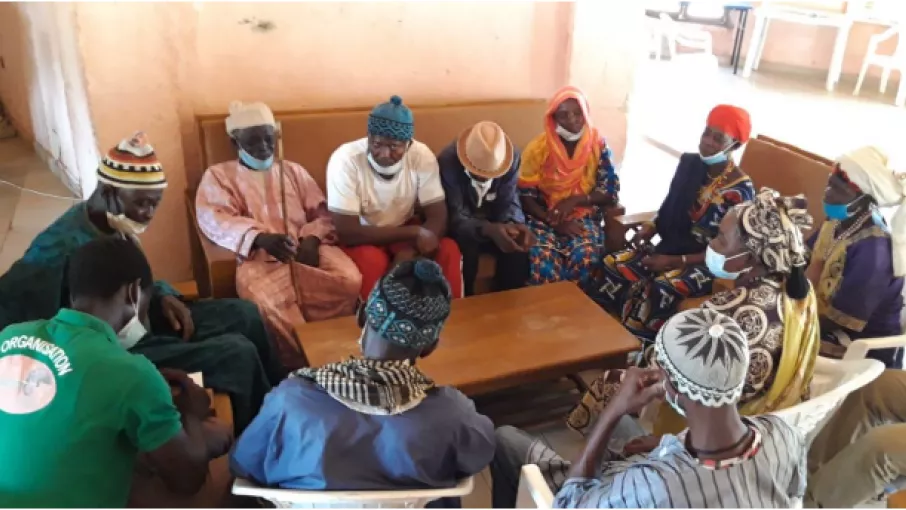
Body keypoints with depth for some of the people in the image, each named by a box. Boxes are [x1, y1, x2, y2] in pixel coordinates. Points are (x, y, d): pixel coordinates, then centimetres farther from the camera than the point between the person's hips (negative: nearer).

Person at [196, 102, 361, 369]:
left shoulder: (293, 170, 27)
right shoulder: (218, 175, 17)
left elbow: (322, 211, 18)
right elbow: (214, 219, -2)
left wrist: (312, 239, -7)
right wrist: (260, 238, -21)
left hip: (308, 248, 3)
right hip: (258, 255, -3)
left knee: (349, 281, -27)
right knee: (270, 304, -36)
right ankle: (301, 366, -15)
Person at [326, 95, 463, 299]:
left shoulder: (422, 155, -18)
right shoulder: (345, 159, -26)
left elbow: (438, 218, -16)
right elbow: (348, 233, -27)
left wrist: (410, 251, -35)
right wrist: (415, 232, -30)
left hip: (404, 232, 3)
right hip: (362, 238, -2)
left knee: (449, 251, -23)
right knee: (371, 260, -34)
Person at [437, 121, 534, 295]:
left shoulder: (512, 158, -17)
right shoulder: (448, 161, -27)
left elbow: (509, 202, -14)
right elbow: (455, 216, -29)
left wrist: (517, 224, -39)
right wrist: (488, 229, -49)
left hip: (494, 223, 3)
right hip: (462, 227, -3)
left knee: (518, 248, -24)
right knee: (465, 247, -33)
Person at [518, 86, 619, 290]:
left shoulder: (597, 145, -2)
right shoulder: (538, 148, -7)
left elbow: (610, 191, -2)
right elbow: (525, 198, -5)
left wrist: (574, 200, -17)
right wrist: (555, 223, -17)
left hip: (583, 217, 1)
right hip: (544, 218, -1)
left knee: (586, 258, -30)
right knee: (543, 264, -30)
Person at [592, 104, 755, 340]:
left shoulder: (740, 190, -16)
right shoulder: (689, 163, 1)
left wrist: (675, 261, -22)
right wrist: (651, 228, -7)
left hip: (706, 263, -6)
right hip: (671, 247, 6)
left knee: (662, 289, -36)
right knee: (613, 264, -17)